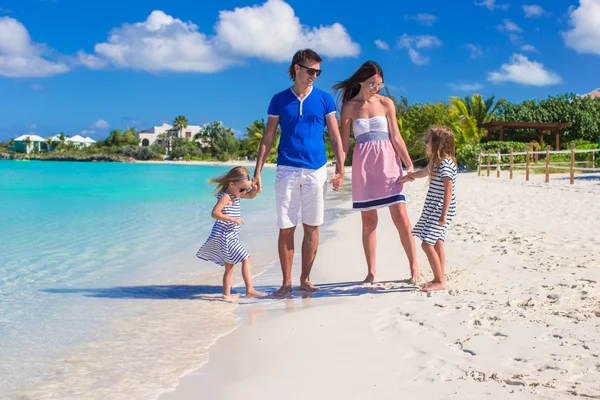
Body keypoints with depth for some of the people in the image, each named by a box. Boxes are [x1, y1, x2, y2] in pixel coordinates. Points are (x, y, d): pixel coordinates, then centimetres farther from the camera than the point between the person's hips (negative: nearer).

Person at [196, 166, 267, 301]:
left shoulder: (234, 194, 13)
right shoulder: (225, 197, -15)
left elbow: (250, 195, 25)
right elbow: (215, 213, -24)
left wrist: (254, 189, 2)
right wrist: (233, 219, -25)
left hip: (229, 237, 10)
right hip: (225, 236, -10)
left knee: (229, 266, 15)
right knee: (246, 259, -12)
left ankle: (226, 294, 22)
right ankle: (250, 290, -14)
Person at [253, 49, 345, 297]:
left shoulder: (324, 99, 6)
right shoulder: (279, 100, 6)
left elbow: (335, 137, 6)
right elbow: (267, 139, 7)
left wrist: (340, 170, -1)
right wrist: (257, 172, 0)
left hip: (316, 170, 1)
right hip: (287, 171, 0)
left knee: (311, 227, 5)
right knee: (286, 228, 0)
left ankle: (305, 280, 15)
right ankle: (286, 282, 8)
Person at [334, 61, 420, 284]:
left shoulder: (386, 103, 5)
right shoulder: (349, 107, 3)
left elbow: (396, 137, 4)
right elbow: (344, 142, 3)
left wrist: (409, 164, -4)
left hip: (388, 163, 0)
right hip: (363, 165, 0)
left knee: (401, 217, -5)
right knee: (369, 221, 4)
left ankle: (414, 267, 4)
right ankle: (371, 272, 11)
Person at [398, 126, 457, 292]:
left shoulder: (445, 163, -19)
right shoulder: (436, 162, 12)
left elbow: (448, 189, -24)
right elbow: (425, 172, 35)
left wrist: (444, 214, -26)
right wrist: (409, 176, 37)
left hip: (440, 209, -10)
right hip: (433, 209, 10)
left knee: (427, 243, -12)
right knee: (436, 243, 14)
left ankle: (440, 281, -8)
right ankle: (440, 278, 21)